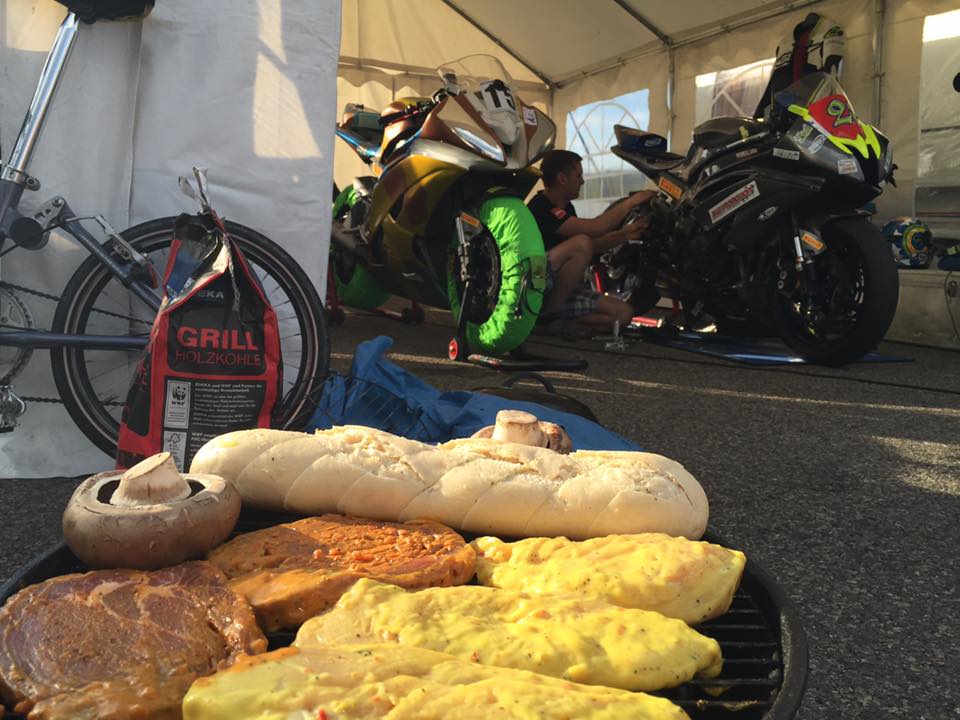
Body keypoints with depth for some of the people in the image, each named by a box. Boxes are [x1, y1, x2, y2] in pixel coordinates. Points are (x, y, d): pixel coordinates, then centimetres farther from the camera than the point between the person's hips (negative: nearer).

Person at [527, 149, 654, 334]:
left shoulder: (565, 207, 14)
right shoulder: (541, 208, -18)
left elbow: (592, 246, 16)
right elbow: (594, 227, -25)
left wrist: (625, 234, 3)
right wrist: (630, 202, -12)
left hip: (560, 289, 9)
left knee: (623, 313, -4)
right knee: (580, 243, -30)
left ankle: (553, 324, -3)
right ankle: (550, 314, -18)